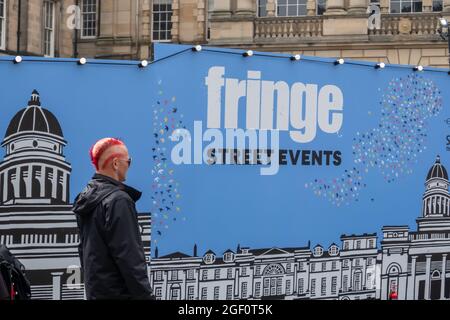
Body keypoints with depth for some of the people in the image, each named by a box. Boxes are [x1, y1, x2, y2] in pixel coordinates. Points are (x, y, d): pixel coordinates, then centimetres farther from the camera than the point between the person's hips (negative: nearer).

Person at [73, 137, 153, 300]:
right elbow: (129, 257, -21)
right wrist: (145, 295, -18)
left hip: (95, 291, 9)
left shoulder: (86, 198, 11)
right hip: (119, 292, -9)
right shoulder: (118, 200, -18)